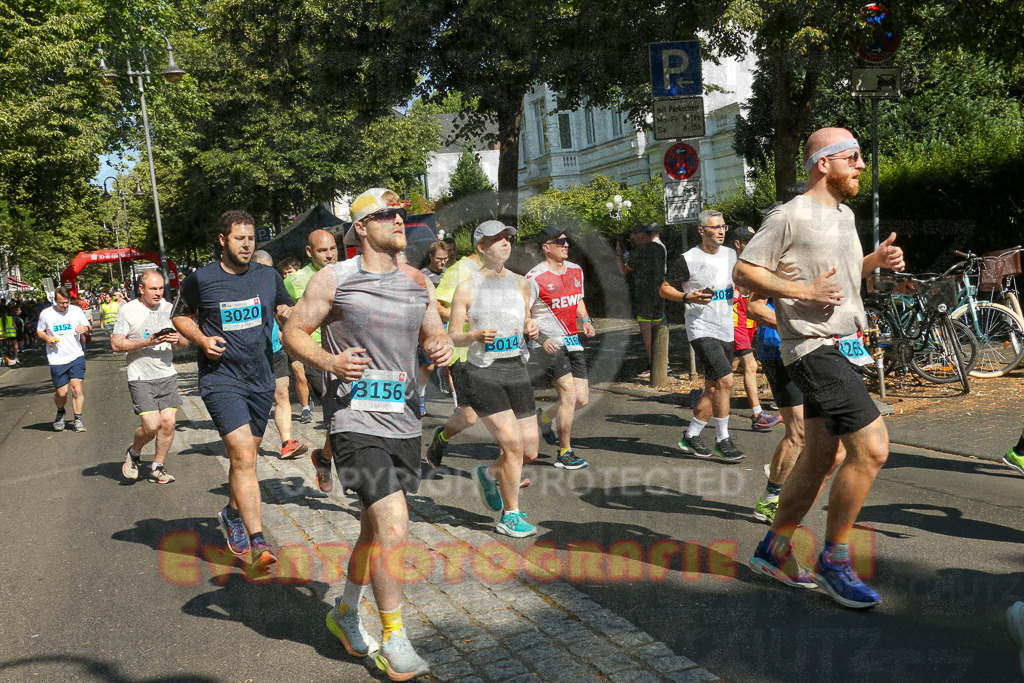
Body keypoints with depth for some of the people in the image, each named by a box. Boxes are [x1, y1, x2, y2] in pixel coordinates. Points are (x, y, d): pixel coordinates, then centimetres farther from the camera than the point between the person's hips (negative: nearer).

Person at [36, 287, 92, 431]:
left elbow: (88, 326, 14)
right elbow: (39, 331, 14)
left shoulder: (76, 311, 3)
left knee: (77, 389, -11)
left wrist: (86, 329, -10)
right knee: (61, 392, 1)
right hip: (57, 360, 0)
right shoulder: (46, 314, 1)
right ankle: (60, 413, 33)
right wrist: (46, 338, -7)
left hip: (76, 356, 0)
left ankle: (78, 420, -1)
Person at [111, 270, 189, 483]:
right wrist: (147, 342, -18)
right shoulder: (128, 310, -3)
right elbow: (116, 344, -7)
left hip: (168, 375, 4)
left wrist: (178, 340, -8)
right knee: (151, 426, -11)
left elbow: (184, 343, 16)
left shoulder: (169, 308, 10)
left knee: (169, 422, -2)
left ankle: (158, 467, 16)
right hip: (141, 378, -4)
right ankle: (134, 454, 21)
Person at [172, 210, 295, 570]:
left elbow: (289, 309, 19)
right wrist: (201, 339, -8)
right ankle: (257, 541, -15)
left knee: (245, 457, 16)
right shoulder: (200, 279, -3)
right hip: (221, 380, -4)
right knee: (243, 456, -16)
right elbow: (181, 316, 10)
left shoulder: (269, 277, 6)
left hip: (261, 379, 4)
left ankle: (233, 514, 41)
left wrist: (289, 313, -5)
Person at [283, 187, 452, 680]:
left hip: (404, 422, 6)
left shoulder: (418, 282, 11)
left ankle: (345, 613, 40)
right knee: (393, 527, -14)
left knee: (377, 529, 16)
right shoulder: (333, 279, -4)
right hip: (356, 422, -6)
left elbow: (434, 334, 19)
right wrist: (328, 361, -17)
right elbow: (293, 332, 1)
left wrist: (441, 347, -5)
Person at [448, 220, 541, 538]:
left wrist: (531, 328, -2)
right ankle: (510, 516, 7)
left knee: (530, 451, 4)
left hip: (517, 370, 5)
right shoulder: (467, 288, -4)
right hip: (483, 372, -5)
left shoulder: (521, 283, 10)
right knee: (513, 445, -11)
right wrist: (476, 335, -21)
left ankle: (488, 475, 35)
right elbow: (453, 335, -2)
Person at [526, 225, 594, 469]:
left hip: (573, 341, 7)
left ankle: (544, 418, 33)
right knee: (569, 394, -13)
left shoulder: (576, 270, 11)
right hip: (550, 344, -7)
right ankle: (564, 454, 2)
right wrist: (541, 338, -20)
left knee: (582, 399, 4)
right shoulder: (535, 278, -12)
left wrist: (586, 320, 7)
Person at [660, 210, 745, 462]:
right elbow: (664, 289, -3)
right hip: (701, 330, -7)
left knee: (713, 389, 9)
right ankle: (722, 440, -5)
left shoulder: (731, 254, 11)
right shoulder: (687, 260, -8)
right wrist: (687, 297, -19)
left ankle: (691, 437, 23)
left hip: (726, 330, 7)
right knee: (724, 380, -17)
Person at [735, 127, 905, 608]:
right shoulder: (790, 216, -10)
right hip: (814, 349, -9)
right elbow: (743, 272, -11)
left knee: (820, 460, 12)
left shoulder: (844, 214, 18)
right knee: (872, 448, -15)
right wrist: (803, 290, -20)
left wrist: (877, 260, 11)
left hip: (843, 350, 10)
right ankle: (833, 561, 0)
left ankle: (774, 551, 25)